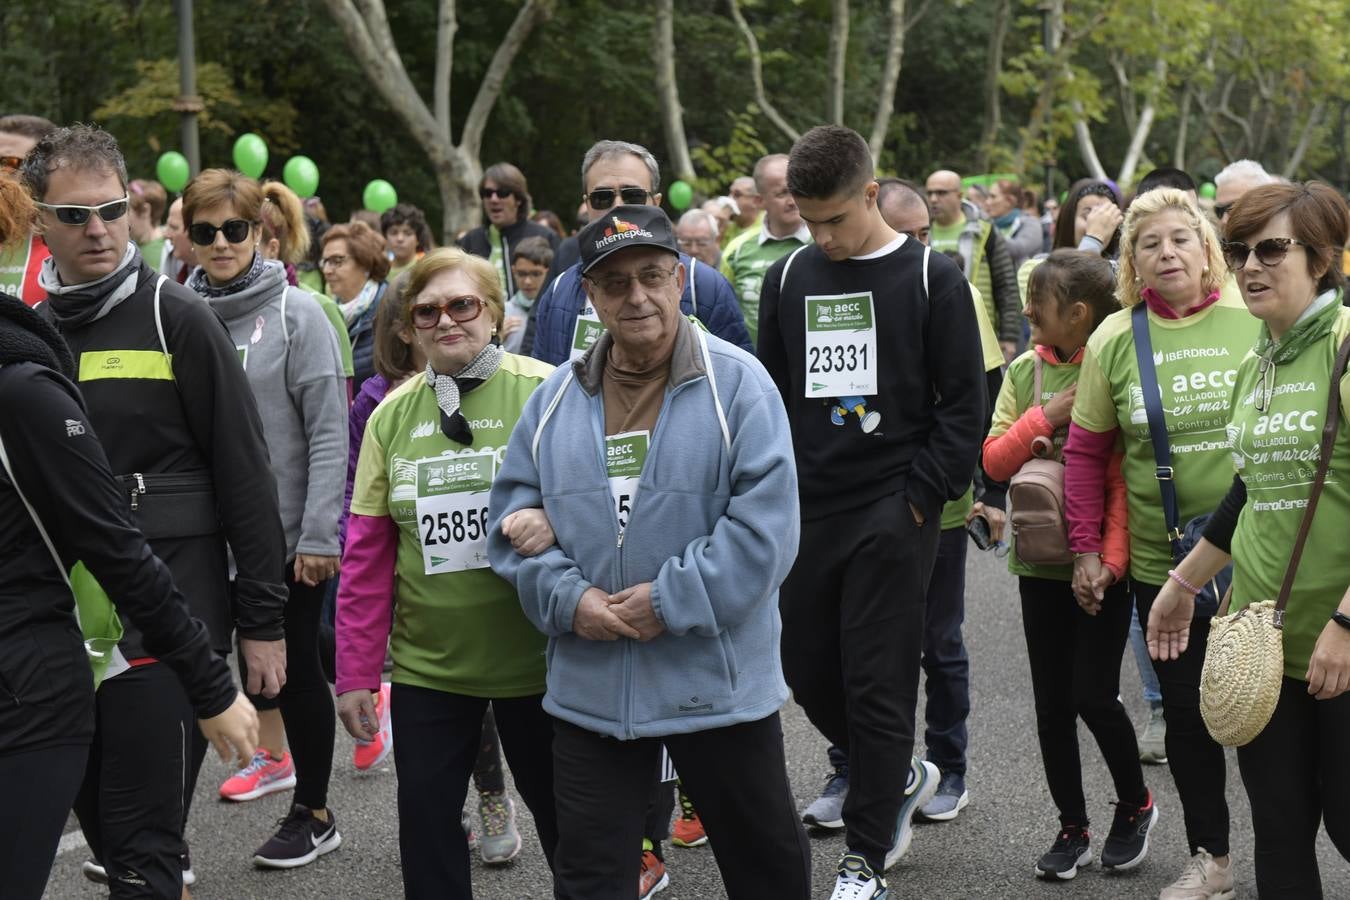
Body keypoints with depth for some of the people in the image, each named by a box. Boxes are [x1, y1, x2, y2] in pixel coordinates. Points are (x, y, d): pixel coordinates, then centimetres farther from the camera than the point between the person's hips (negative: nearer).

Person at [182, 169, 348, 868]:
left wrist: (318, 533, -15)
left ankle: (313, 813, 19)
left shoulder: (296, 313, -8)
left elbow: (328, 432, -11)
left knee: (294, 666, 6)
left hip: (285, 528, -3)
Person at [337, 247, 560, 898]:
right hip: (427, 665, 3)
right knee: (425, 819, 6)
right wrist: (356, 673, 3)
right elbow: (367, 555, 4)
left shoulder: (546, 392, -7)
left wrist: (554, 519, -30)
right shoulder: (391, 414, 4)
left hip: (534, 656, -3)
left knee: (563, 813, 10)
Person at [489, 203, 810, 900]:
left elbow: (765, 522, -15)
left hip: (718, 682, -3)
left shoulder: (737, 383, -7)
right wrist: (568, 599, -10)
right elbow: (512, 520, 7)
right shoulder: (555, 398, 6)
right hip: (589, 690, 3)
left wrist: (671, 601, -18)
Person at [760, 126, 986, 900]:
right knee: (808, 669, 9)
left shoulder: (931, 279, -4)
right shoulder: (788, 279, 9)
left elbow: (965, 402, -4)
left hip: (894, 515, -5)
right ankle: (900, 778, 34)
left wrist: (924, 495, -11)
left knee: (877, 684, -3)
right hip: (809, 511, 5)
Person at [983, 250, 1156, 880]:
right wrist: (1044, 418, -12)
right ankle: (1073, 828, 22)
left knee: (1094, 696, -4)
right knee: (1052, 704, 9)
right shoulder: (1024, 372, 5)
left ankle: (1135, 804, 21)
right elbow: (994, 461, 2)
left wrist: (1109, 561, -21)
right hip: (1040, 561, 5)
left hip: (1100, 564, -5)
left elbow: (1125, 479, -14)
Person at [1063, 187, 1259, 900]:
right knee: (1186, 712, 12)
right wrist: (1086, 549, 3)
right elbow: (1086, 451, 5)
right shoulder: (1115, 339, -1)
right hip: (1160, 565, 2)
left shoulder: (1255, 321, -5)